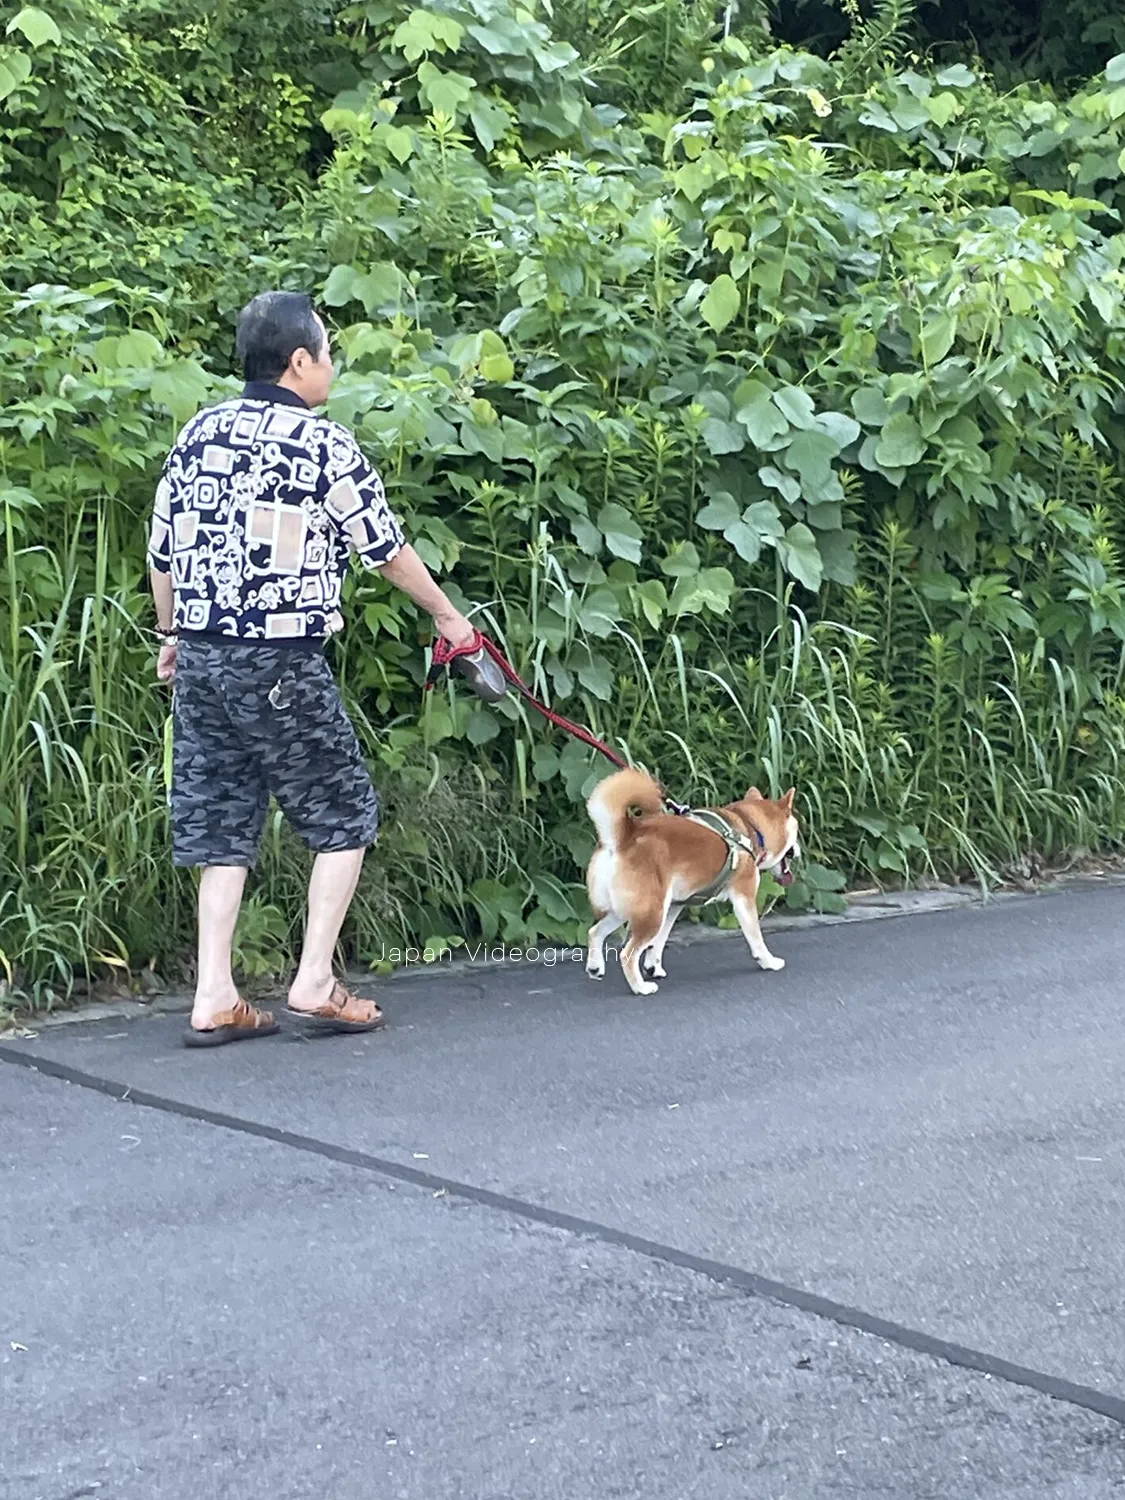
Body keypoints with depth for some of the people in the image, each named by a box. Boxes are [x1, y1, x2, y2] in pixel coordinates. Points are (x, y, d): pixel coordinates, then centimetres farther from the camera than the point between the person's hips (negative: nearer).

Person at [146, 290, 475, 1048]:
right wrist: (448, 616, 15)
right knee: (345, 812, 8)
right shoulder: (323, 443, -8)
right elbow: (386, 548, 0)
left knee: (224, 821, 11)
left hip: (200, 656, 6)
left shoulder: (199, 434, 9)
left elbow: (163, 550, 13)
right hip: (279, 665, -6)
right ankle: (315, 982, 5)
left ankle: (215, 999, 9)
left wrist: (172, 635, 27)